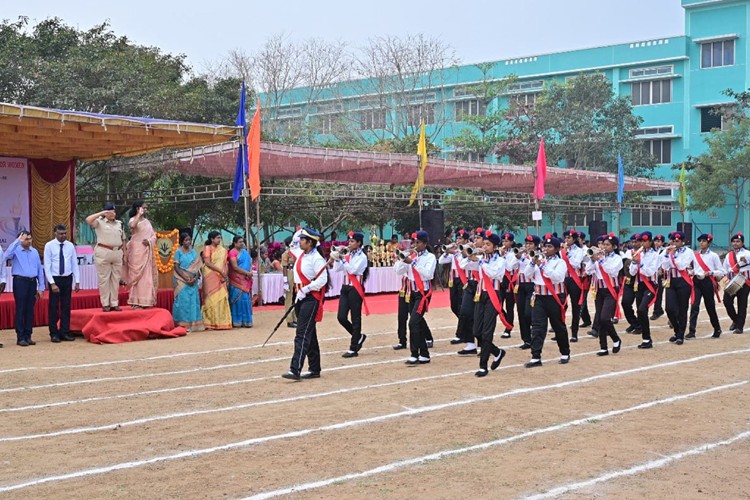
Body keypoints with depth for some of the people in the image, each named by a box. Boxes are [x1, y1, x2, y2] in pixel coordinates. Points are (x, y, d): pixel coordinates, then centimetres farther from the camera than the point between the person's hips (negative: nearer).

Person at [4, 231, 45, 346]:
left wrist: (41, 287, 8)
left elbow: (40, 269, 12)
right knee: (20, 310, -2)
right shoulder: (16, 250, -2)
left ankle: (28, 336, 16)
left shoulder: (34, 252, 11)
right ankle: (20, 337, 4)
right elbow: (6, 256, -26)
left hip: (32, 282, 4)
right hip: (20, 282, -4)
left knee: (30, 310, 8)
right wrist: (17, 241, -23)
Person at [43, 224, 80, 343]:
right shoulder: (49, 246, -6)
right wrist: (52, 283, -15)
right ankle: (54, 334, 11)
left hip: (67, 279, 3)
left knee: (66, 307, 7)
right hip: (55, 279, -3)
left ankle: (65, 333, 15)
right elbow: (47, 266, -8)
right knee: (54, 307, 2)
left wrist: (77, 281, 0)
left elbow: (75, 264, 6)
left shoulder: (70, 246, 4)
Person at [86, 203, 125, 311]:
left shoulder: (119, 224, 15)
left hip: (117, 253, 5)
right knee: (104, 279, -1)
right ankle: (105, 304, 3)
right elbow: (88, 220, -19)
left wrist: (122, 250, 11)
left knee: (116, 279, 7)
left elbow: (123, 239, 21)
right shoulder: (100, 222, 0)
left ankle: (114, 303, 13)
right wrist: (101, 213, -16)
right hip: (103, 253, -5)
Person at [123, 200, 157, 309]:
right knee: (137, 275, -8)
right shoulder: (133, 220, -2)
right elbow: (132, 226, -27)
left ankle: (145, 301, 8)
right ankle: (136, 302, -7)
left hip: (147, 252, 6)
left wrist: (149, 241, -7)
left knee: (147, 275, 4)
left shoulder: (147, 221, 16)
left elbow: (154, 235, 14)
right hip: (136, 251, -6)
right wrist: (139, 214, -17)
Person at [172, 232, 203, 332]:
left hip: (193, 281, 4)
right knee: (183, 301, -7)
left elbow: (197, 266, 9)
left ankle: (192, 324, 4)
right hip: (182, 281, -4)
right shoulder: (178, 252, 1)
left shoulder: (193, 252, 13)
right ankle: (182, 324, -6)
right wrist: (186, 278, -14)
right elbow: (176, 267, -5)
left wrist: (196, 277, -9)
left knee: (193, 301, 1)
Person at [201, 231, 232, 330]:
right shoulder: (207, 248, -2)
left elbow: (225, 263, 11)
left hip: (221, 278, 5)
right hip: (211, 277, -5)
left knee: (222, 299, 1)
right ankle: (210, 323, -4)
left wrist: (225, 274, -6)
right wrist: (220, 271, -16)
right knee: (211, 298, -5)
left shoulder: (222, 250, 14)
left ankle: (221, 322, 5)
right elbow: (207, 262, -13)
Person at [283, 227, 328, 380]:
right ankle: (314, 369, 21)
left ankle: (295, 370, -18)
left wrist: (305, 289, -20)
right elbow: (293, 248, 32)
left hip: (311, 299, -9)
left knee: (302, 334, -14)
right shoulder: (301, 254, 10)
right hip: (301, 298, 9)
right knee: (309, 335, 13)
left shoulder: (316, 259, -15)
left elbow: (322, 280, -20)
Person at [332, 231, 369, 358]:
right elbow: (336, 269, 9)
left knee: (355, 319, 0)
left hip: (355, 289, -7)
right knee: (341, 317, 2)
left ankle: (353, 349, 5)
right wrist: (336, 258, -4)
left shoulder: (362, 257, -8)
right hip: (345, 288, 7)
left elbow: (353, 270, -21)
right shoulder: (347, 256, 11)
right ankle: (359, 336, 25)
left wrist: (342, 259, -22)